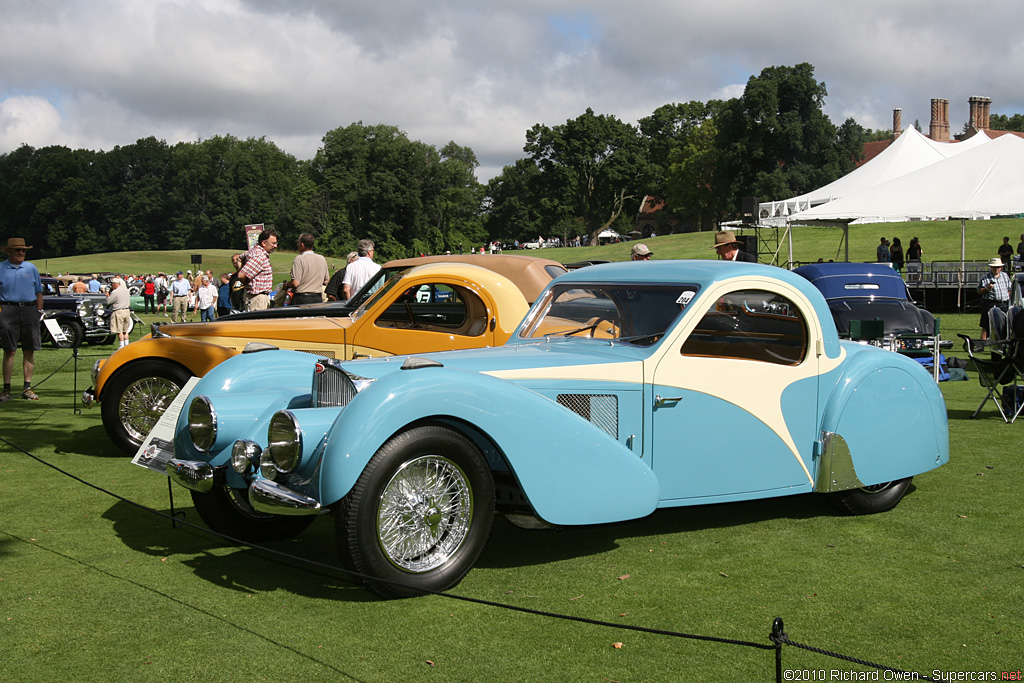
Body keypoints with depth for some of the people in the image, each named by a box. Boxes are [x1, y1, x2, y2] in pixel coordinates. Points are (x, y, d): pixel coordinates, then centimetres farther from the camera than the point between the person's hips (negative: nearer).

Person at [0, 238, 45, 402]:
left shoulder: (31, 268, 13)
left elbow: (38, 291, 17)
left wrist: (39, 311, 10)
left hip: (29, 310, 2)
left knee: (29, 351, 3)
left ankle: (27, 387, 9)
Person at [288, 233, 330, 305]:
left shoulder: (299, 259, -11)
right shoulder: (322, 259, 8)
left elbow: (295, 283, -16)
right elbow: (326, 281, 15)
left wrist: (286, 285, 4)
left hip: (301, 299, -6)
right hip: (318, 299, 6)